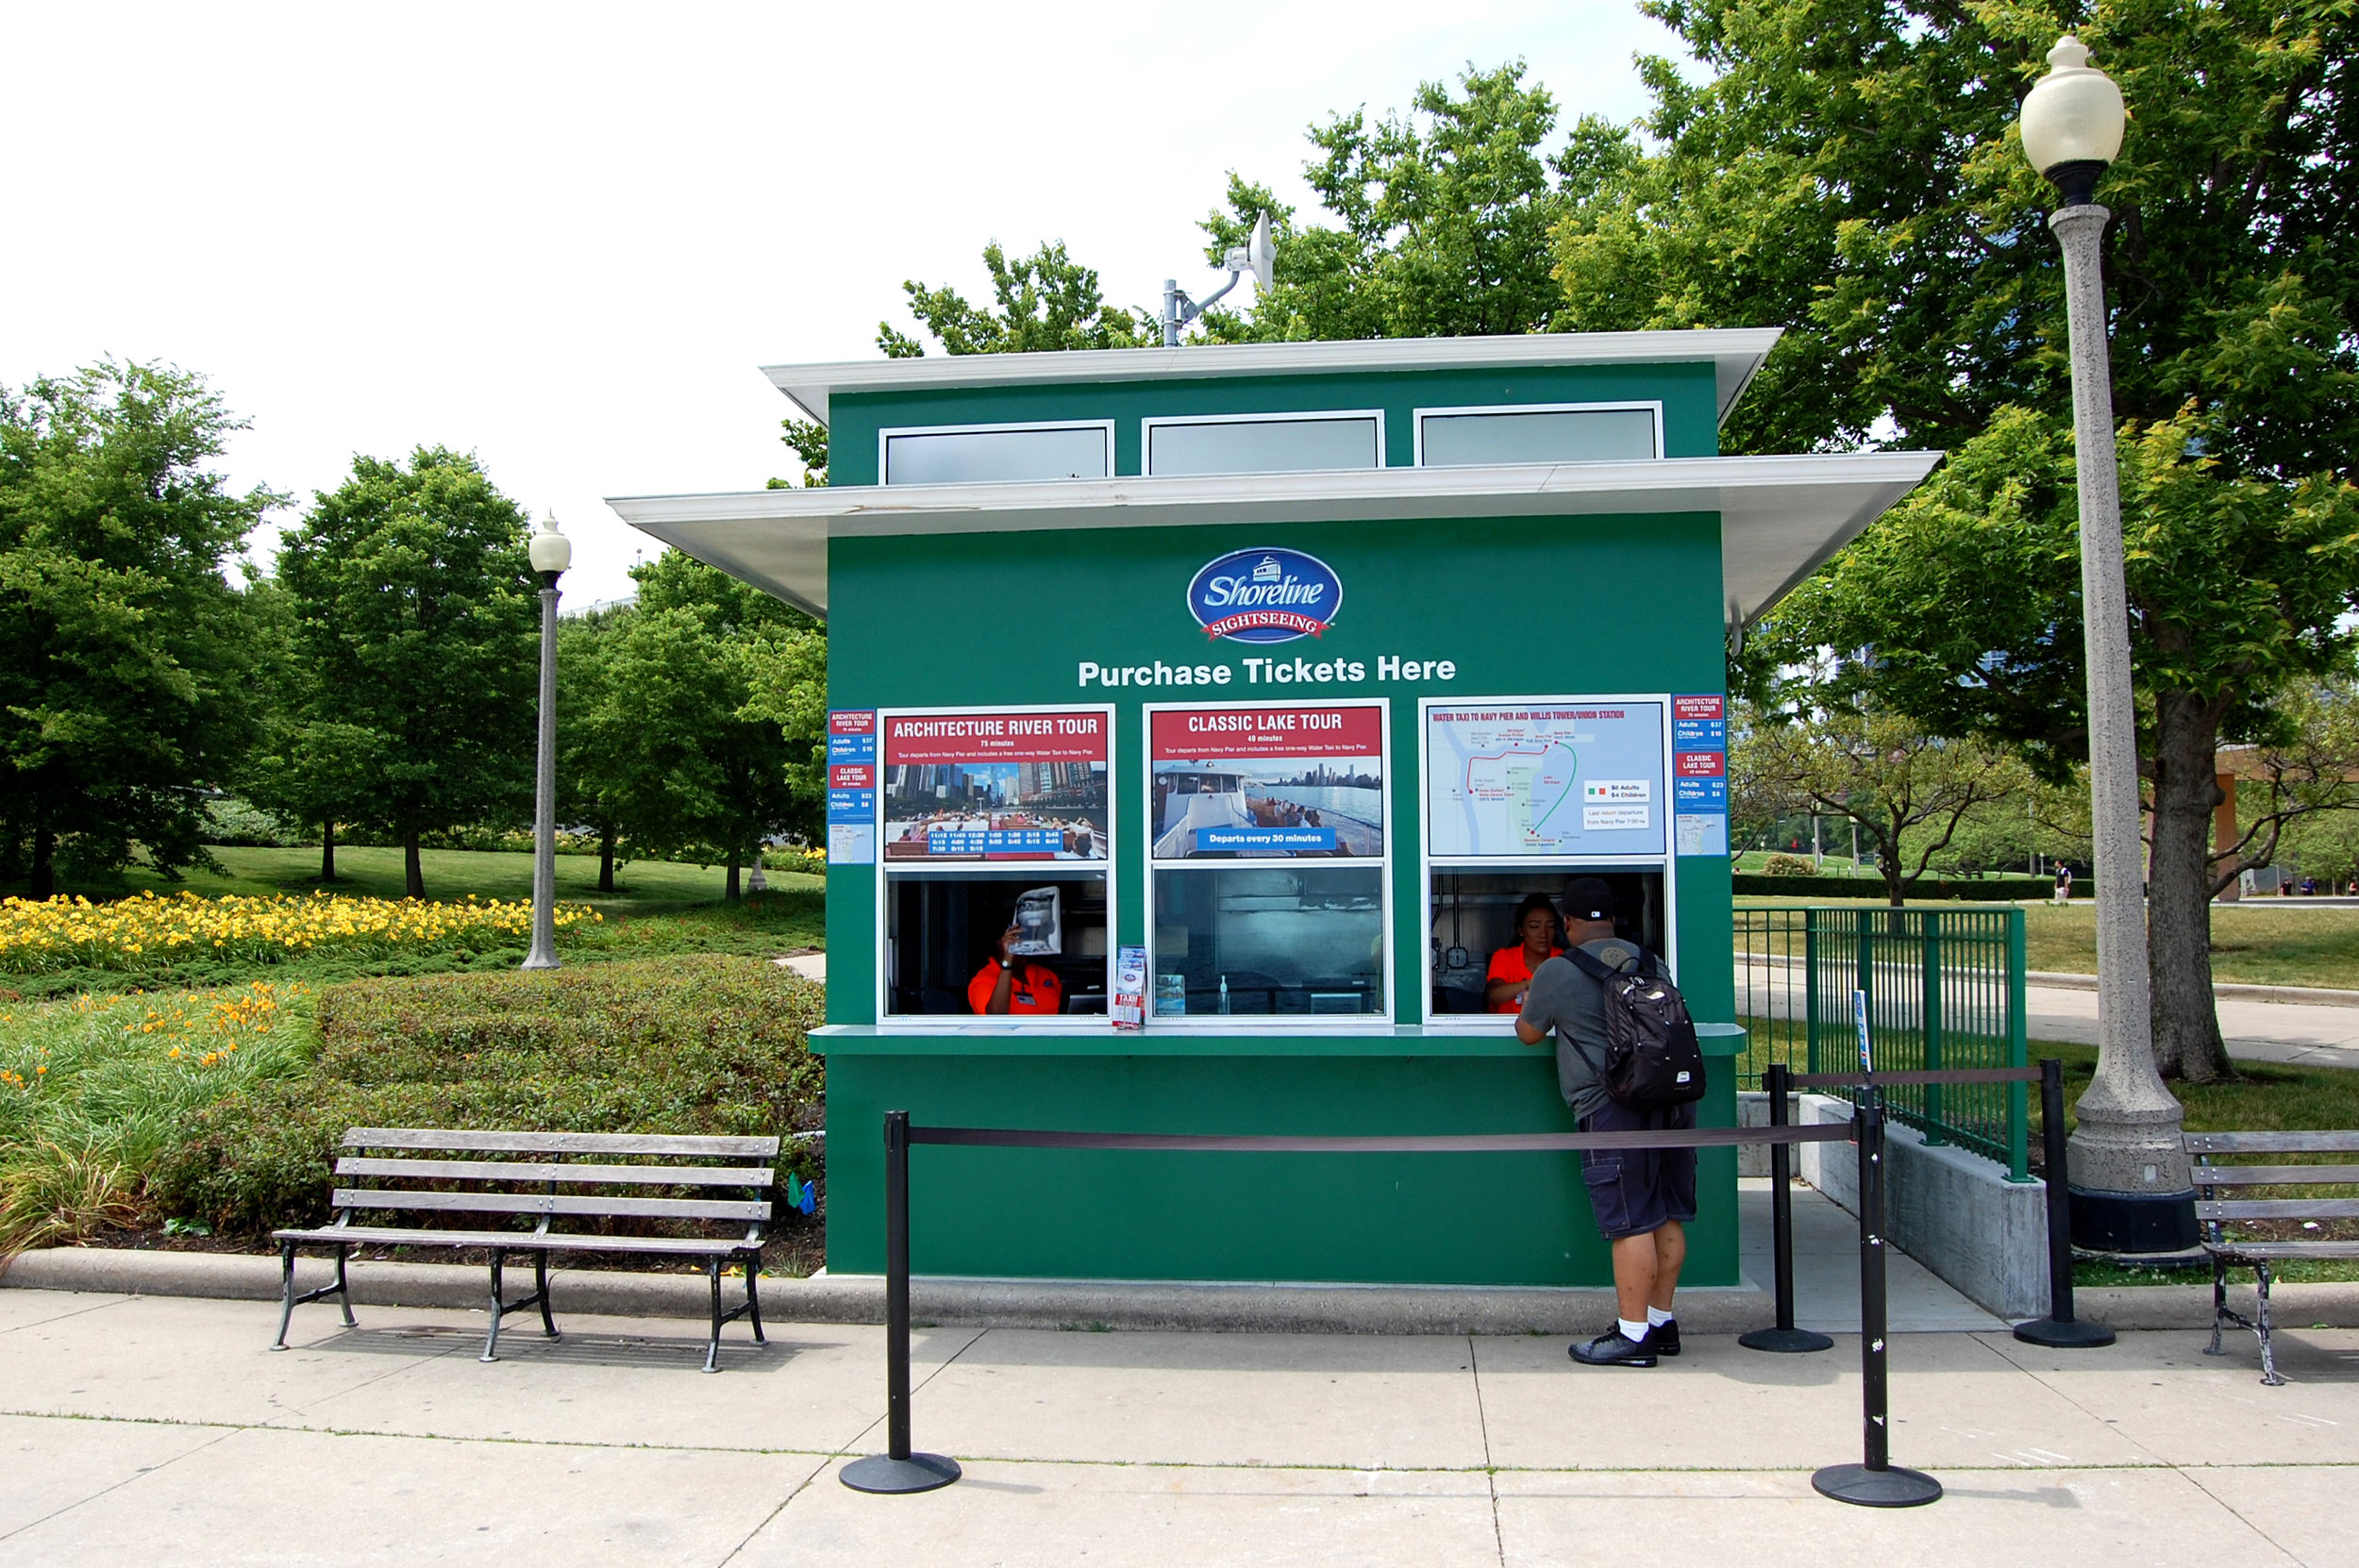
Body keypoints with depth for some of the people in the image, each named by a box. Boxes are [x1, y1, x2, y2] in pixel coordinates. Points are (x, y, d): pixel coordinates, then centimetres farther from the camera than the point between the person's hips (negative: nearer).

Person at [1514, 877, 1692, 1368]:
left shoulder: (1558, 972, -4)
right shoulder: (1652, 962, 13)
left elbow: (1529, 1033, 9)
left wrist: (1526, 1005, 29)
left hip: (1614, 1109, -6)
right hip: (1672, 1100, 7)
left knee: (1631, 1221, -4)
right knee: (1667, 1217, 12)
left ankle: (1632, 1334, 0)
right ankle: (1662, 1321, 22)